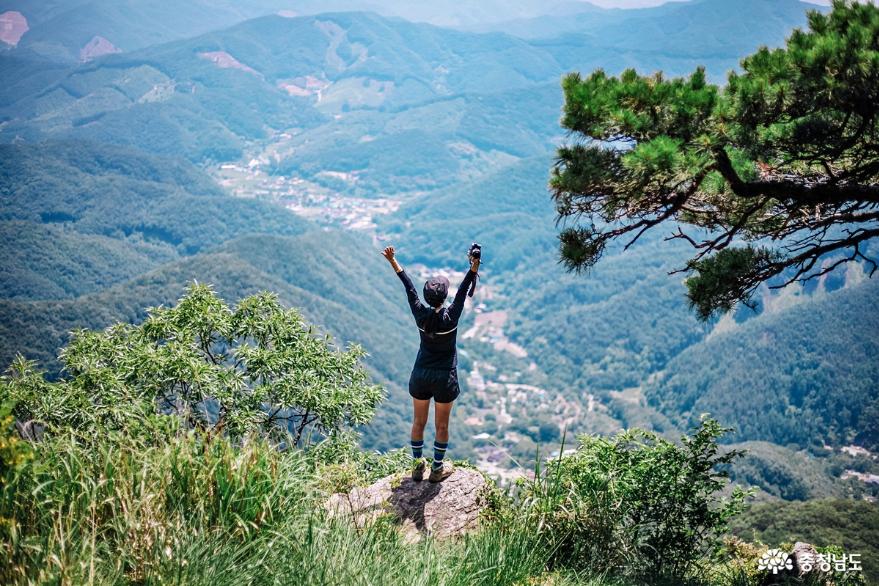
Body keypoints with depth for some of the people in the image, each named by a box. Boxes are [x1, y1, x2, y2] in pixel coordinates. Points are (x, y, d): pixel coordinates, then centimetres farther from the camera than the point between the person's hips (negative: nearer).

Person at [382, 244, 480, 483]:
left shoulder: (420, 314, -14)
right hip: (445, 378, -3)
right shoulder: (450, 317, -22)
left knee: (419, 422, 18)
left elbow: (409, 288, -5)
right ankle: (437, 469, 25)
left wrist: (393, 262, 6)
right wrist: (474, 267, -34)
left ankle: (417, 465, 30)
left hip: (420, 376, 3)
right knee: (442, 426, 13)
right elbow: (463, 290, -24)